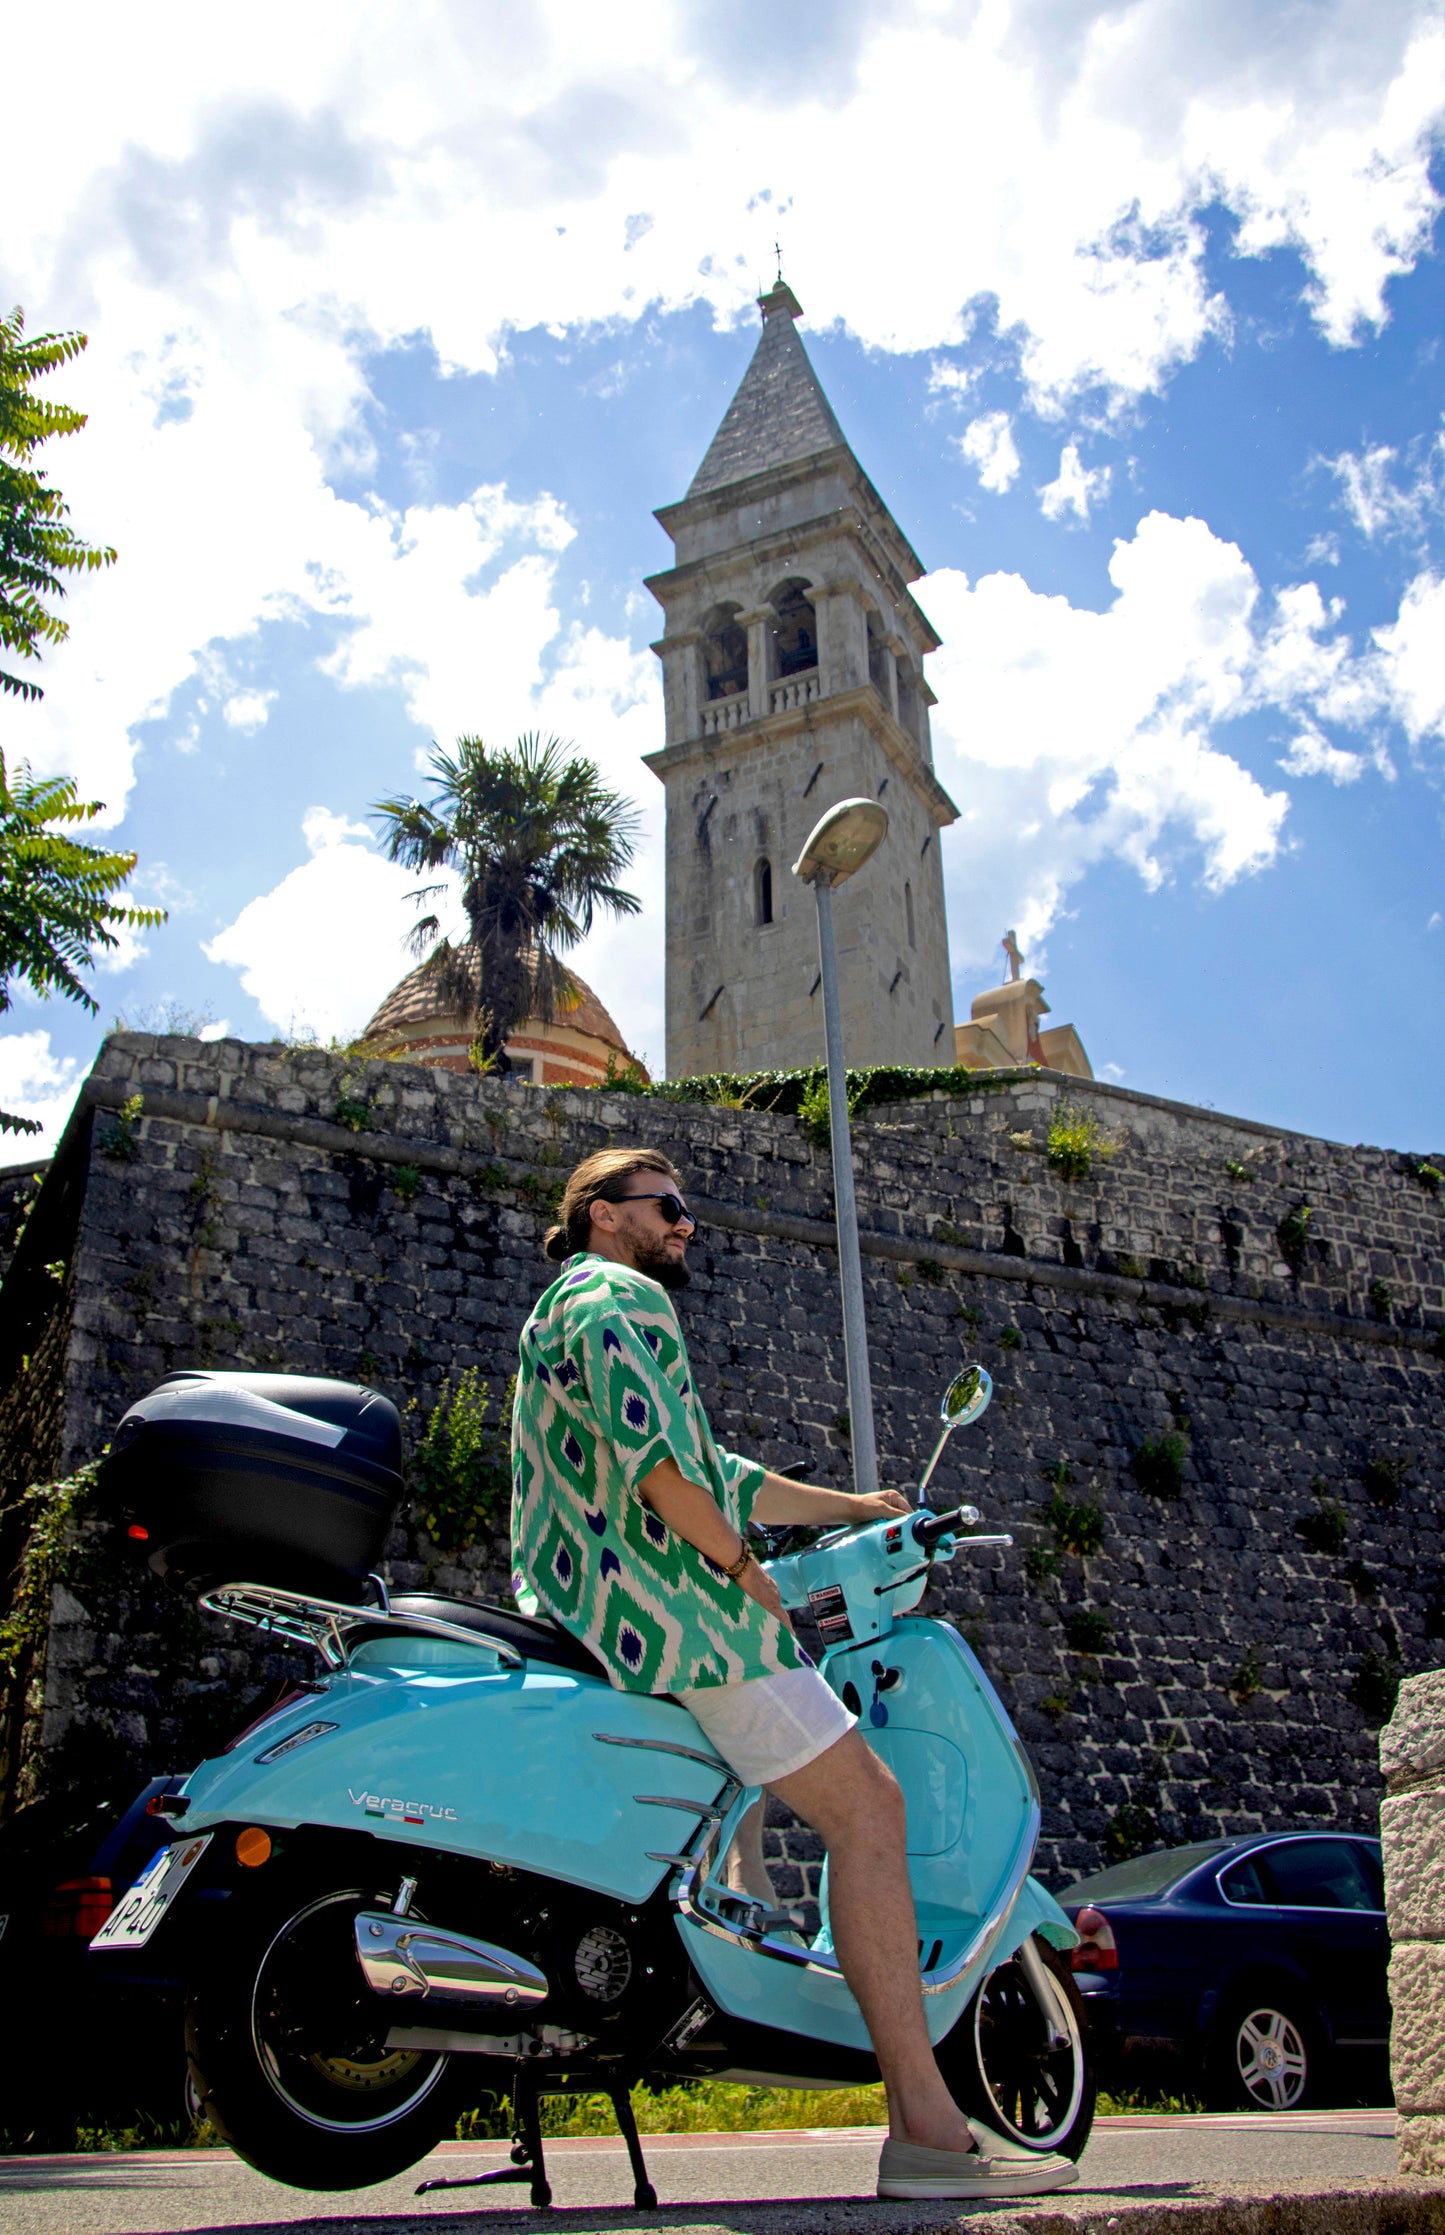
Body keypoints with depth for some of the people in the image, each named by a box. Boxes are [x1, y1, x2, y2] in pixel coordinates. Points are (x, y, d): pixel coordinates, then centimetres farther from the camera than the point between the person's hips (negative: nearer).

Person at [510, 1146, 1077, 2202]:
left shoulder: (569, 1310, 27)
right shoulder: (619, 1297, -4)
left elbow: (710, 1472, 27)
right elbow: (651, 1454, -21)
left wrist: (847, 1504, 26)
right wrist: (740, 1564, -11)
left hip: (581, 1601, 11)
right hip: (664, 1597, -11)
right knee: (866, 1805, -12)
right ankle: (924, 2124, -15)